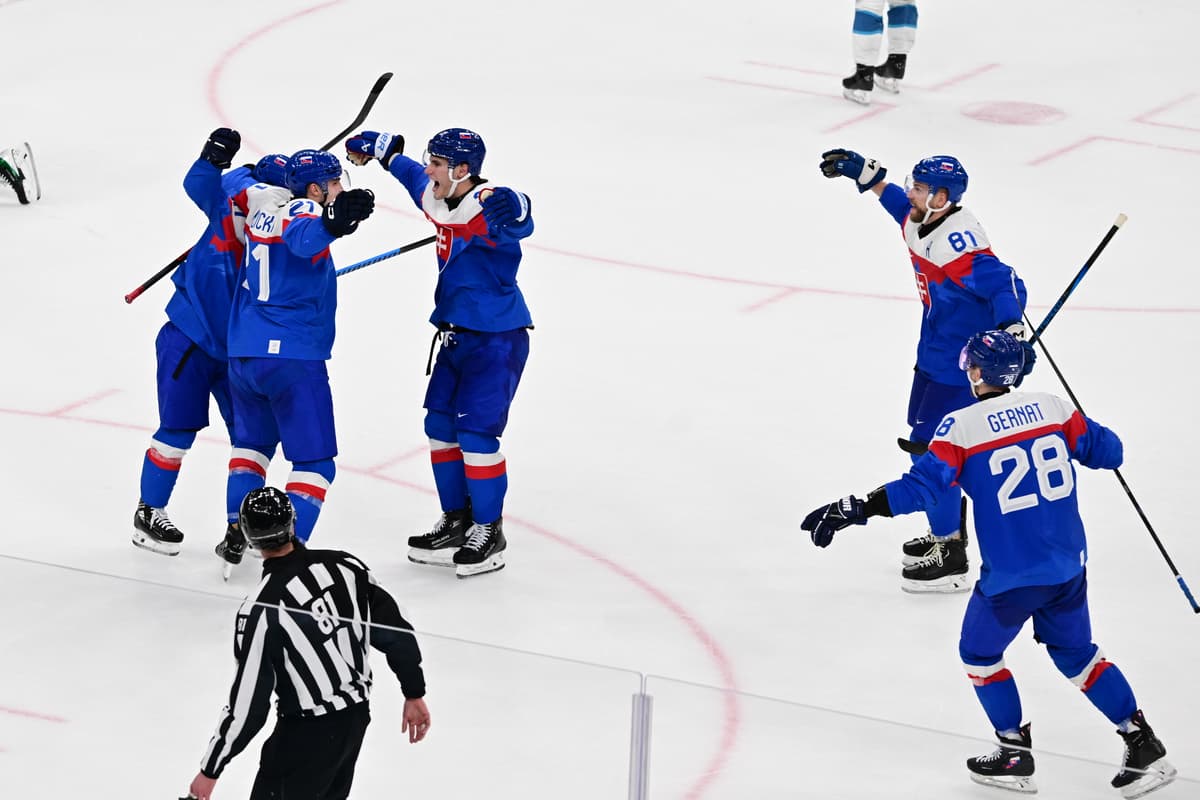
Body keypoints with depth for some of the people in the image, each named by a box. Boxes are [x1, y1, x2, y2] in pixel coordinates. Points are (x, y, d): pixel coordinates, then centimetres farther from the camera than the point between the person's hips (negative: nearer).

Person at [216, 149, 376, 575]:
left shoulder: (260, 202, 7)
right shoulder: (302, 211, -13)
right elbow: (302, 237, -37)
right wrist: (333, 223, -54)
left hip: (242, 356, 8)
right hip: (294, 359, -8)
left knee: (252, 442, 29)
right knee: (315, 463, -1)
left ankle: (235, 539, 23)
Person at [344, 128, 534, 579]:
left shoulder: (486, 209, -25)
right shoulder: (435, 198, 1)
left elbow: (519, 225, -48)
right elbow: (410, 171, 24)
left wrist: (509, 214, -69)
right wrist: (378, 150, 33)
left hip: (497, 338, -9)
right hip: (456, 334, 9)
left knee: (476, 433, -10)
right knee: (440, 426, 11)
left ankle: (489, 534, 2)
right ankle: (456, 522, 24)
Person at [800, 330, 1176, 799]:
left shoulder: (962, 425, -12)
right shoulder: (1052, 407, 2)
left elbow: (921, 487, -18)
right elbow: (1107, 451, 9)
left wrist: (854, 509, -16)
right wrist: (1082, 438, 31)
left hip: (1012, 575, -5)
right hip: (1069, 565, 5)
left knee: (980, 653, 18)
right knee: (1075, 653, 22)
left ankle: (1015, 756, 20)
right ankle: (1142, 746, 18)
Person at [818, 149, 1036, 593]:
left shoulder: (958, 244, -30)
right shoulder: (919, 221, -2)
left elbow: (1005, 285, -37)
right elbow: (899, 202, 22)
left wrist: (1011, 330, -53)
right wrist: (865, 172, 14)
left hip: (962, 366, -10)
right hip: (934, 353, 10)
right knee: (925, 439, 22)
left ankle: (950, 558, 6)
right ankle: (948, 532, 39)